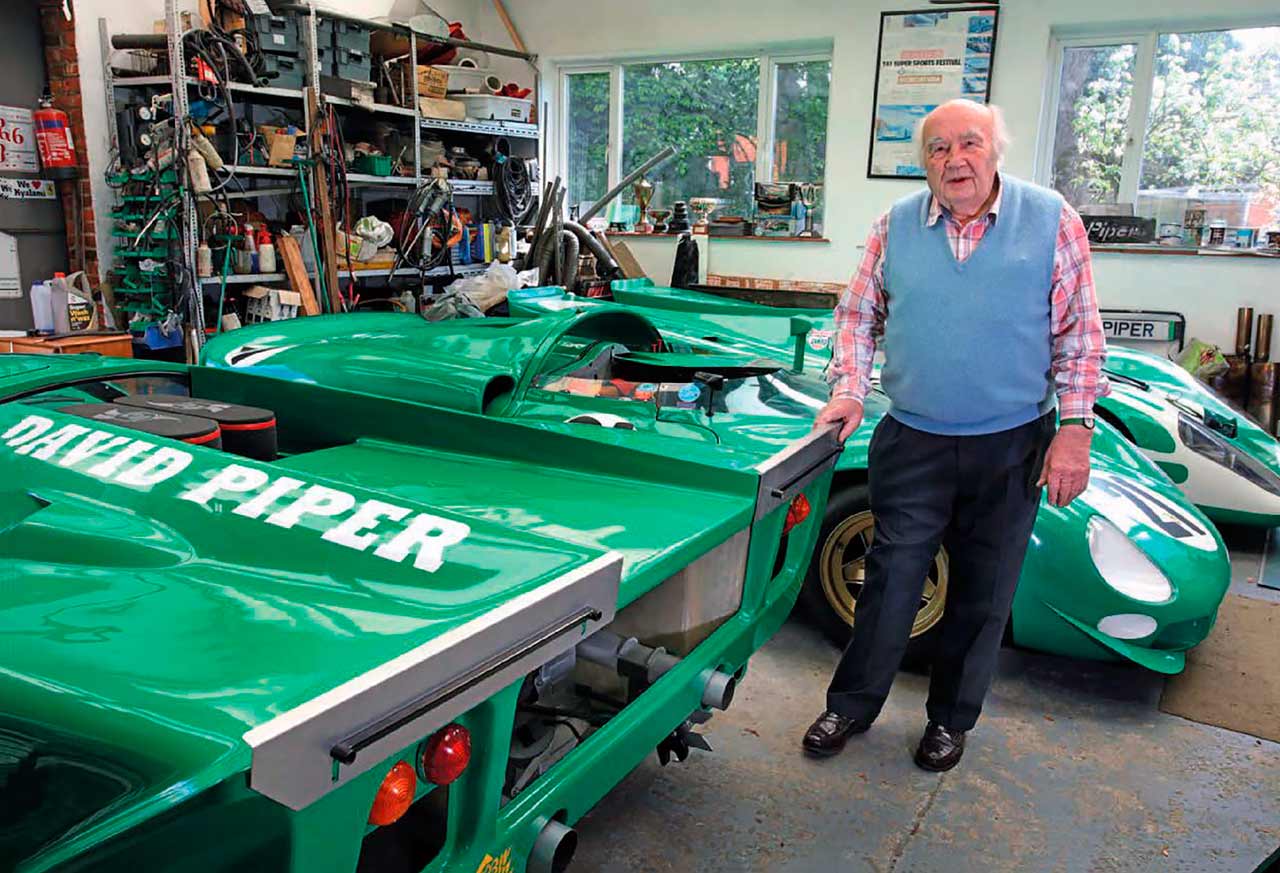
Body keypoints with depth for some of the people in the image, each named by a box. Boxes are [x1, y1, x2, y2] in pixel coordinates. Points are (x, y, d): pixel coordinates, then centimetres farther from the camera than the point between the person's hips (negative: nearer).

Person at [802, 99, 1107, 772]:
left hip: (1013, 445, 0)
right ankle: (852, 705, 23)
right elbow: (857, 312, 10)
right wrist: (849, 389, -4)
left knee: (983, 592, 11)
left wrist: (1074, 427, -7)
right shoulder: (897, 224, 2)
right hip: (912, 440, 1)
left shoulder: (1051, 218, -3)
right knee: (890, 579, 6)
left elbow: (1078, 332, -1)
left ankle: (951, 719, 29)